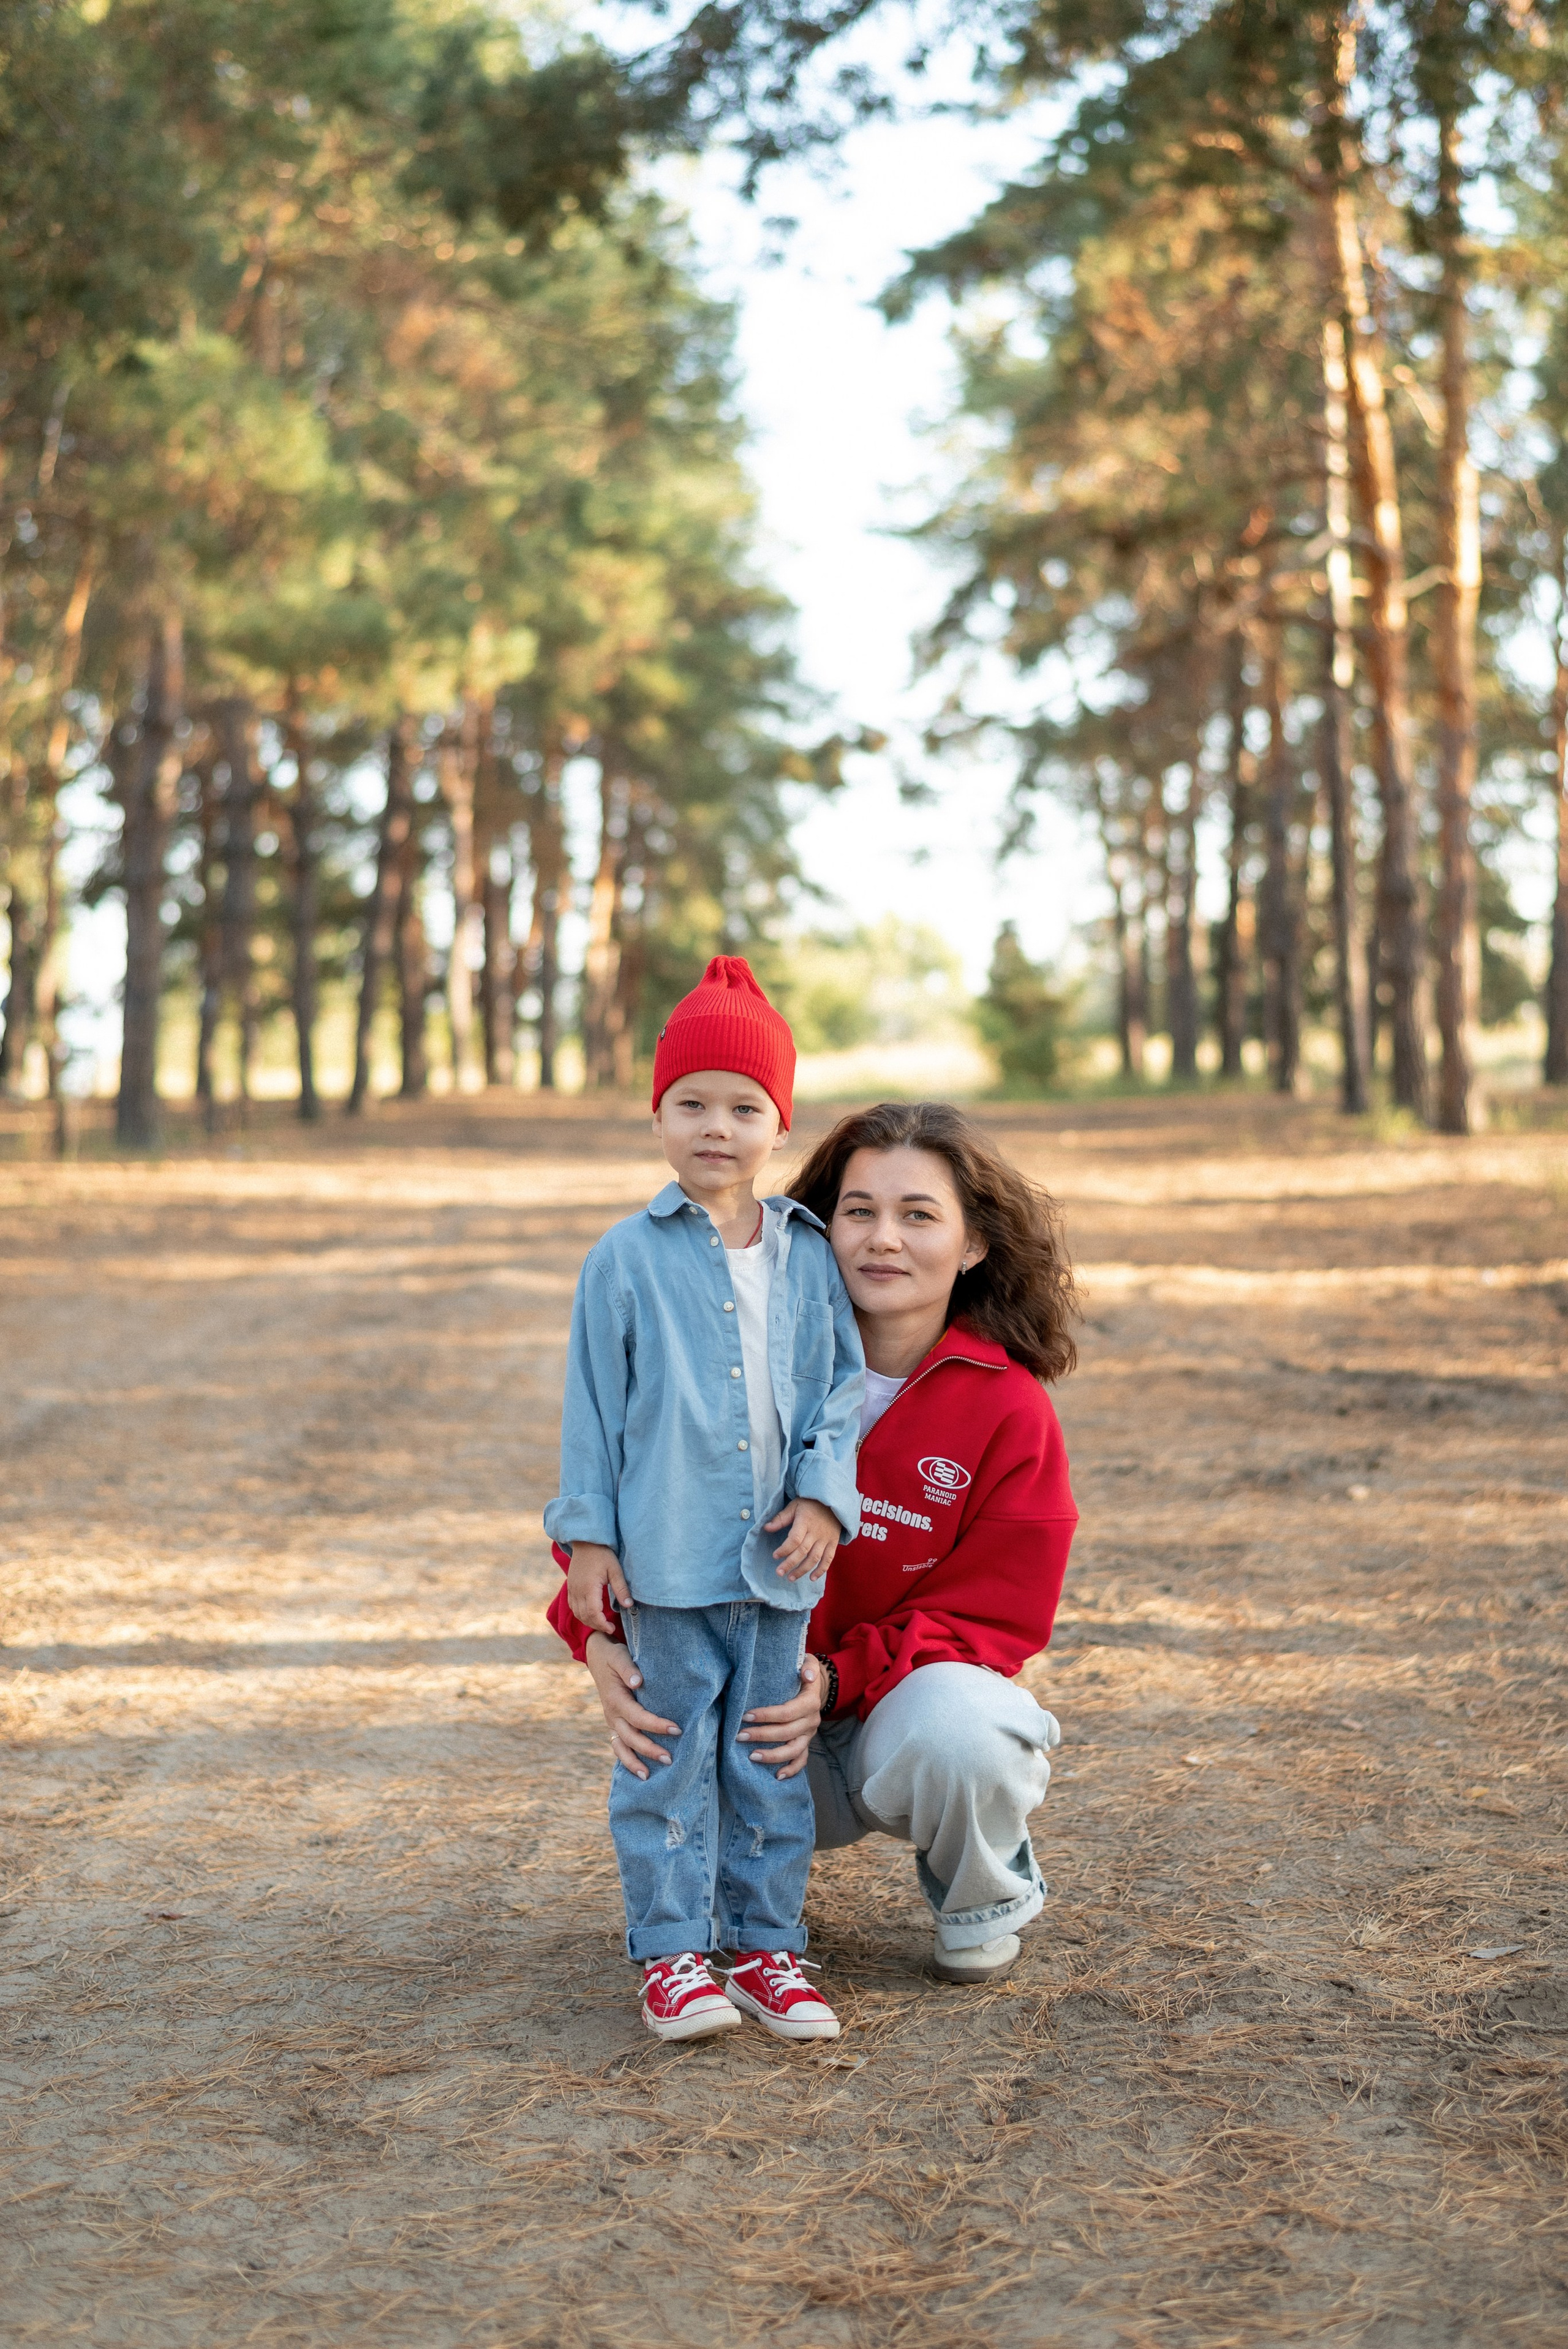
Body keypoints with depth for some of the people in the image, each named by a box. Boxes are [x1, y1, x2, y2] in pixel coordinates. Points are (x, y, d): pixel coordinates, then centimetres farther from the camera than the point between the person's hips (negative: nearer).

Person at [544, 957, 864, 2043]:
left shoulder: (808, 1257, 5)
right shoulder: (629, 1259, -3)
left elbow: (841, 1384, 9)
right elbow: (594, 1404, -1)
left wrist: (825, 1495, -5)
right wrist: (587, 1536, -3)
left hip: (779, 1557, 3)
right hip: (665, 1557, -3)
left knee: (770, 1756, 10)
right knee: (669, 1758, 3)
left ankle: (767, 1944, 20)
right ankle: (671, 1951, 12)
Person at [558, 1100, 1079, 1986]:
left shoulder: (1011, 1414, -10)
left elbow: (990, 1616, -9)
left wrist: (840, 1677, -27)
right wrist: (601, 1632, -27)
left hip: (912, 1692, -2)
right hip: (755, 1693, 2)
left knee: (951, 1728, -37)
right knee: (662, 1716, -31)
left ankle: (985, 1899, 2)